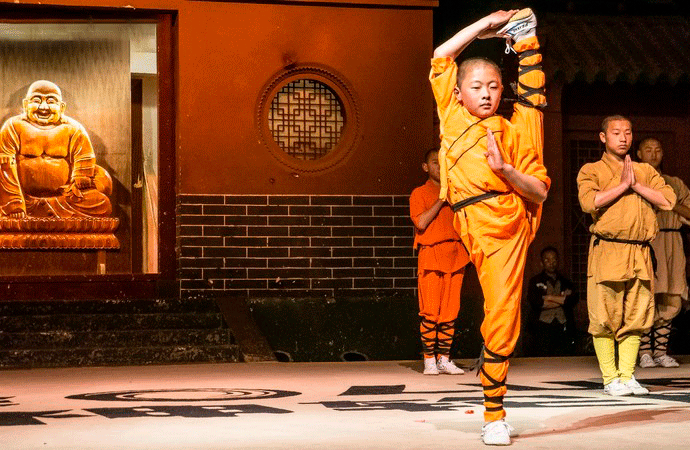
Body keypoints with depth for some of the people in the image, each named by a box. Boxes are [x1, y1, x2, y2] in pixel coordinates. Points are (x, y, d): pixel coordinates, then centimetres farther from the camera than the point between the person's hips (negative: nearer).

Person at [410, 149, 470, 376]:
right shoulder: (419, 193, 7)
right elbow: (420, 222, -8)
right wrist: (441, 200, -8)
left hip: (454, 254, 5)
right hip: (430, 255, -4)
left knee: (450, 310, 1)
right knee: (430, 310, -8)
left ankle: (444, 359, 5)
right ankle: (429, 360, -5)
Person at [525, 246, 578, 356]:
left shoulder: (566, 282, 20)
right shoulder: (535, 281, 13)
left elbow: (573, 300, 2)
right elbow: (535, 302, -5)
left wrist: (549, 298, -1)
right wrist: (562, 300, 2)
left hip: (564, 330, 2)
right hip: (542, 329, -2)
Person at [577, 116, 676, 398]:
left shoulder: (646, 171, 18)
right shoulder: (591, 171, 7)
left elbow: (668, 200, 4)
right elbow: (589, 202, -12)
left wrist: (636, 186, -4)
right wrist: (623, 185, -9)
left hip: (640, 252, 4)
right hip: (607, 250, -4)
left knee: (636, 316, 3)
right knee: (605, 315, -5)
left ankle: (627, 375, 10)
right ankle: (610, 379, 1)